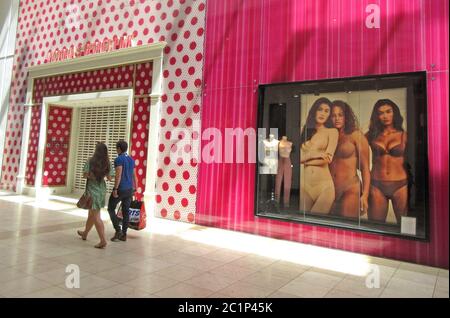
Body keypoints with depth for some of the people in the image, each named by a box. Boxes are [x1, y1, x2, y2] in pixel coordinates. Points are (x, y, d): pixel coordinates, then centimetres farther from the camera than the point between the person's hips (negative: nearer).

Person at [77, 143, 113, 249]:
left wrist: (91, 175, 6)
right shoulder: (108, 163, -2)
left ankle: (103, 240, -6)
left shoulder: (91, 161, -12)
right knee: (92, 213, 23)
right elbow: (109, 178, 1)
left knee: (96, 216, -2)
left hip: (92, 190, -5)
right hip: (102, 190, 5)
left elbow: (85, 175, -13)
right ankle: (85, 233, 42)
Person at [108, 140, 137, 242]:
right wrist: (134, 189, 20)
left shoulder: (119, 159, -12)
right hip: (129, 189, 7)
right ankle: (124, 234, 12)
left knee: (111, 208, 8)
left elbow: (118, 175, -20)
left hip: (120, 189, -7)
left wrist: (115, 189, -19)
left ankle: (118, 230, -1)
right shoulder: (131, 159, 12)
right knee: (126, 211, 9)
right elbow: (134, 175, 15)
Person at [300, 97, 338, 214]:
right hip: (304, 183, 3)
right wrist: (313, 154, -13)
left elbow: (328, 159, -8)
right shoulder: (305, 130, 12)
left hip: (324, 183, -2)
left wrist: (305, 159, 0)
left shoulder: (332, 131, 4)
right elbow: (298, 157, 2)